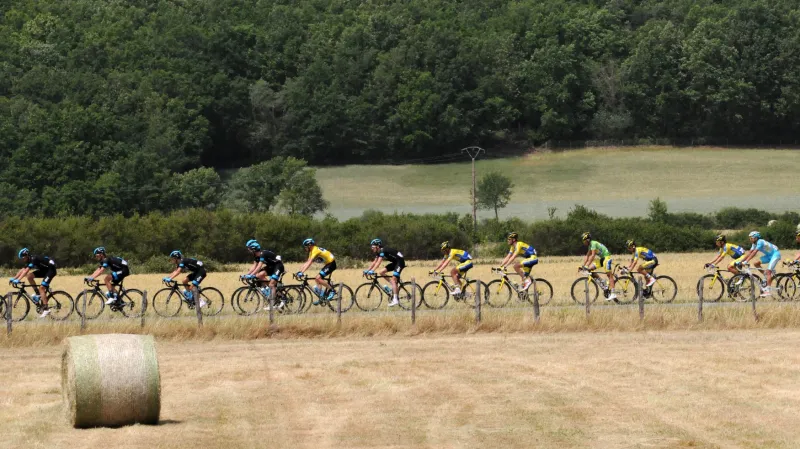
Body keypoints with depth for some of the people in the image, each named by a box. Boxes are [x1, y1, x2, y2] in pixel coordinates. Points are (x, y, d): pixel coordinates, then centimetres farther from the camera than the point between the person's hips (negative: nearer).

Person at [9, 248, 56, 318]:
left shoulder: (33, 259, -25)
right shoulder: (29, 261, 3)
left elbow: (25, 271, -33)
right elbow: (22, 270, 6)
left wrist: (18, 280, -38)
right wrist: (14, 278, -3)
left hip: (51, 270, -9)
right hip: (44, 270, 9)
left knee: (41, 288, -18)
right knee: (29, 276, -3)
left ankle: (46, 309, -19)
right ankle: (38, 295, 4)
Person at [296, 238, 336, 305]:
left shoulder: (315, 250, -21)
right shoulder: (311, 252, 10)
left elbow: (309, 263, -30)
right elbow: (306, 263, 13)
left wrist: (302, 272, -34)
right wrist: (300, 271, 6)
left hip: (331, 264, -10)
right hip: (328, 264, 10)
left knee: (318, 278, -18)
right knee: (318, 279, 6)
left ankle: (331, 291, -8)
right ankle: (320, 298, 8)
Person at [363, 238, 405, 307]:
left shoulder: (383, 251, -23)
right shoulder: (378, 253, 6)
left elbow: (378, 262, -33)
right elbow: (374, 262, 9)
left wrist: (372, 271, -40)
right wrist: (367, 270, 1)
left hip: (400, 261, -10)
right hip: (395, 262, 10)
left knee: (393, 279, -19)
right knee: (381, 272, 3)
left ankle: (395, 299, -22)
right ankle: (395, 285, 10)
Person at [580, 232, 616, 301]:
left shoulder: (593, 243, -19)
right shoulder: (590, 245, 10)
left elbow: (593, 255, -27)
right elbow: (587, 256, 12)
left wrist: (587, 266, -31)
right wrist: (583, 265, 4)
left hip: (606, 257, -9)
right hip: (602, 258, 9)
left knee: (609, 275, -11)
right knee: (590, 268, 0)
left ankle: (612, 293, -16)